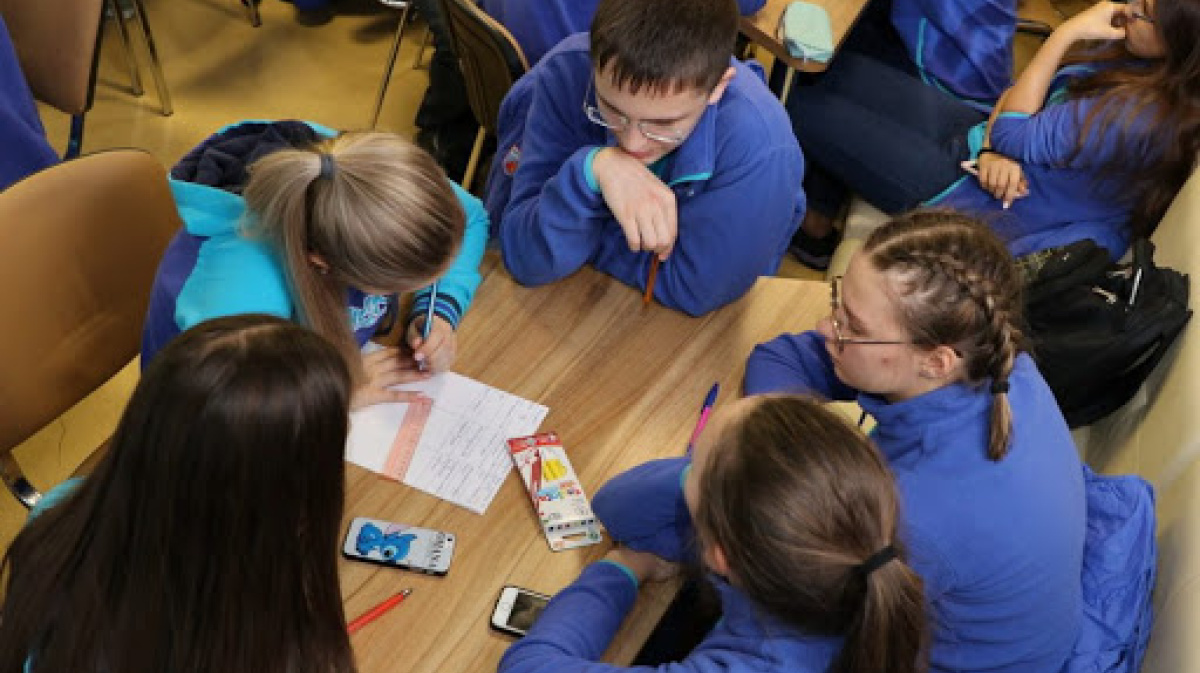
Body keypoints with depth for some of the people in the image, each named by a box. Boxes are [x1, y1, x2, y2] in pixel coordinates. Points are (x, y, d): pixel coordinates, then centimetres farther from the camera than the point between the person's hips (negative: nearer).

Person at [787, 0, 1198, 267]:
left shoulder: (1142, 116, -33)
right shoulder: (1134, 54, -8)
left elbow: (1012, 133, -24)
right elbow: (1019, 93, 0)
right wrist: (991, 147, -20)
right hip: (976, 142, 9)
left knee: (806, 109, -4)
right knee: (848, 71, 15)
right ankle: (815, 218, 26)